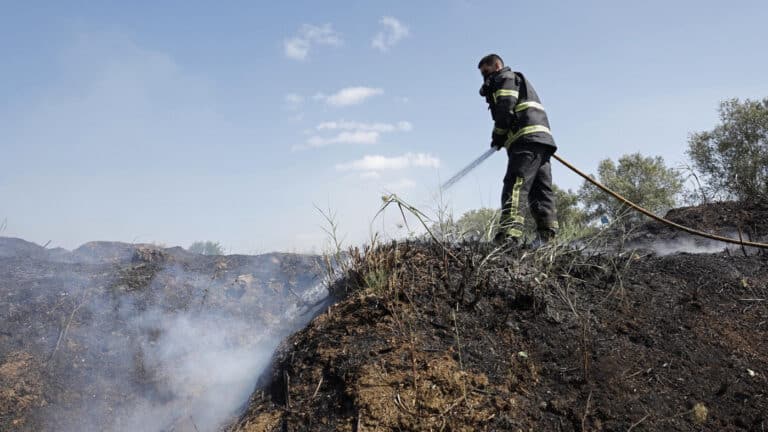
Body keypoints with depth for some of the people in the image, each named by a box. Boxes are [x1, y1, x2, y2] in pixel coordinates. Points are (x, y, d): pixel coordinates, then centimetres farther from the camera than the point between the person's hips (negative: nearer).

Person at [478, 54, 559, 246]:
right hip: (543, 138, 11)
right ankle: (547, 235, 1)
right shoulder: (519, 81, 39)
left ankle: (510, 234, -34)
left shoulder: (506, 78, 8)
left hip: (527, 138, -10)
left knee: (515, 185, -22)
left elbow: (505, 108, -9)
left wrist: (498, 136, -1)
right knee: (541, 189, 5)